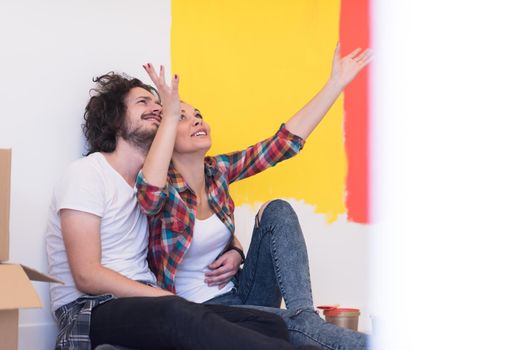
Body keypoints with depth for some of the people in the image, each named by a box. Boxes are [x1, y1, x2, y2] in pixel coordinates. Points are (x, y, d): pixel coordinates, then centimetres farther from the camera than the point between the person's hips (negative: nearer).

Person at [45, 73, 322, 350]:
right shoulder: (86, 173, -2)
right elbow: (86, 276, -13)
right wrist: (166, 296, -20)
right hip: (91, 308, -6)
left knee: (269, 325, -22)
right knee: (178, 313, -40)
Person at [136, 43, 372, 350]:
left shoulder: (217, 170, 4)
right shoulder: (164, 190, -13)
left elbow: (287, 140, 2)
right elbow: (149, 194, -41)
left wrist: (337, 82, -6)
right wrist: (170, 114, -44)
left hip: (238, 291, 7)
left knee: (277, 210, -15)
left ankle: (306, 315, -30)